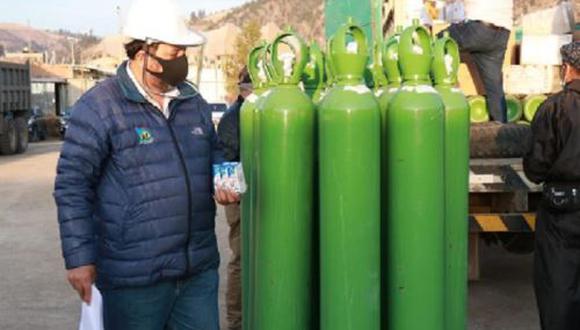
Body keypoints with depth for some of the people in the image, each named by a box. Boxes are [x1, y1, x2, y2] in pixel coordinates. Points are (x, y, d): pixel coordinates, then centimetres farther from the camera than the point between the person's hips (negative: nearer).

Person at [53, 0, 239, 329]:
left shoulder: (194, 101, 10)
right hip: (134, 277, -6)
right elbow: (73, 185, -9)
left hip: (200, 268, 6)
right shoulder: (99, 107, -9)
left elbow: (214, 153, 24)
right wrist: (79, 258, -13)